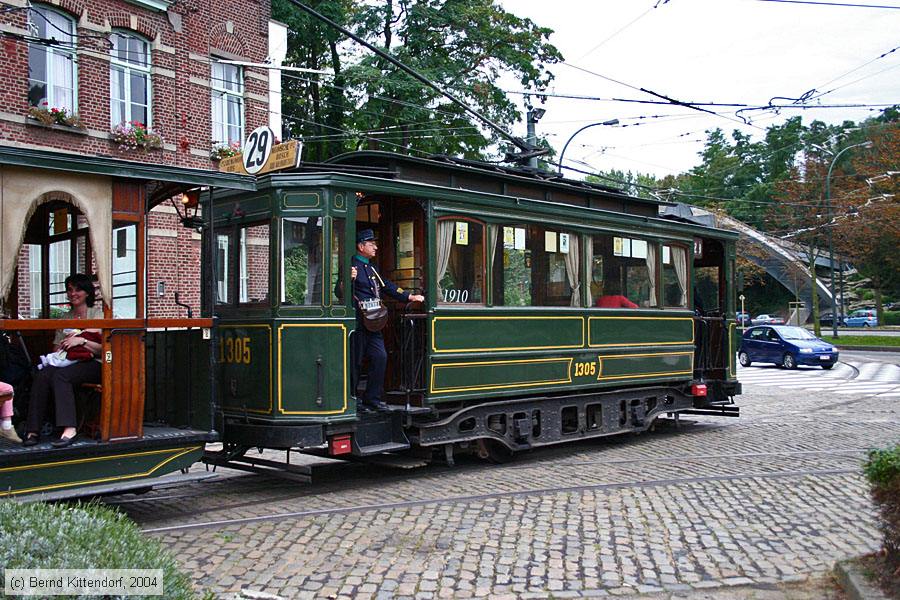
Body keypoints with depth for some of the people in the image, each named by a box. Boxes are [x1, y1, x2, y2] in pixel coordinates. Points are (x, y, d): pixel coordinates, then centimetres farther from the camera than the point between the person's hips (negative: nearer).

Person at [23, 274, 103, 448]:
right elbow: (56, 348, 20)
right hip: (67, 362, 5)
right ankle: (33, 430, -30)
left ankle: (69, 428, -40)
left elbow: (105, 348, -4)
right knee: (42, 375, -28)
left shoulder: (98, 314, 6)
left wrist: (82, 341, -16)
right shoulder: (65, 318, 22)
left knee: (60, 375, -34)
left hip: (93, 363, -5)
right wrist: (64, 344, -3)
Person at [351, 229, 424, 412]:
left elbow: (386, 286, 23)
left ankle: (372, 400, 10)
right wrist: (349, 279, -32)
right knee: (355, 361, -1)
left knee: (380, 356, 2)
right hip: (358, 322, -8)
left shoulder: (371, 268, 20)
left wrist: (409, 297, 17)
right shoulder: (352, 266, -8)